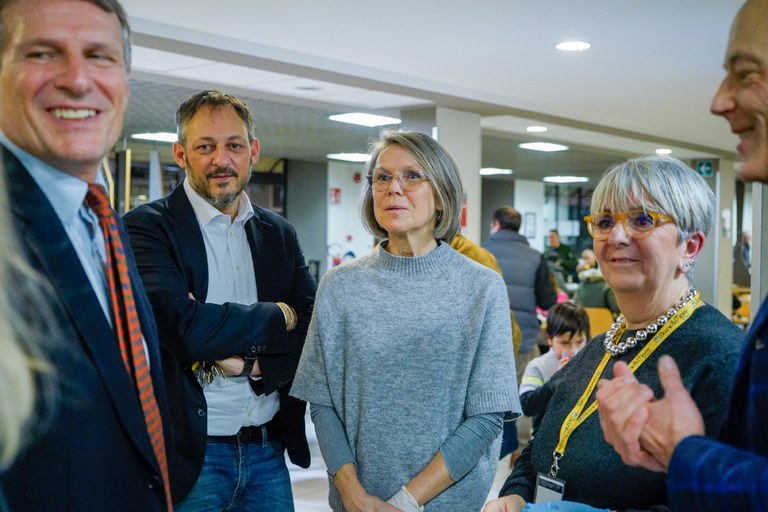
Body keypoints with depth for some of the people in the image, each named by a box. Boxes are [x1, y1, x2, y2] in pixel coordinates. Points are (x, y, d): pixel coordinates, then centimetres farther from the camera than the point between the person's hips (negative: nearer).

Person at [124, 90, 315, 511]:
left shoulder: (279, 233, 9)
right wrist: (278, 316, -10)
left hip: (268, 450, 5)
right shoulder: (147, 226, -8)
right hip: (188, 454, -4)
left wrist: (251, 363, -14)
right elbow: (182, 326, -23)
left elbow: (313, 331, 3)